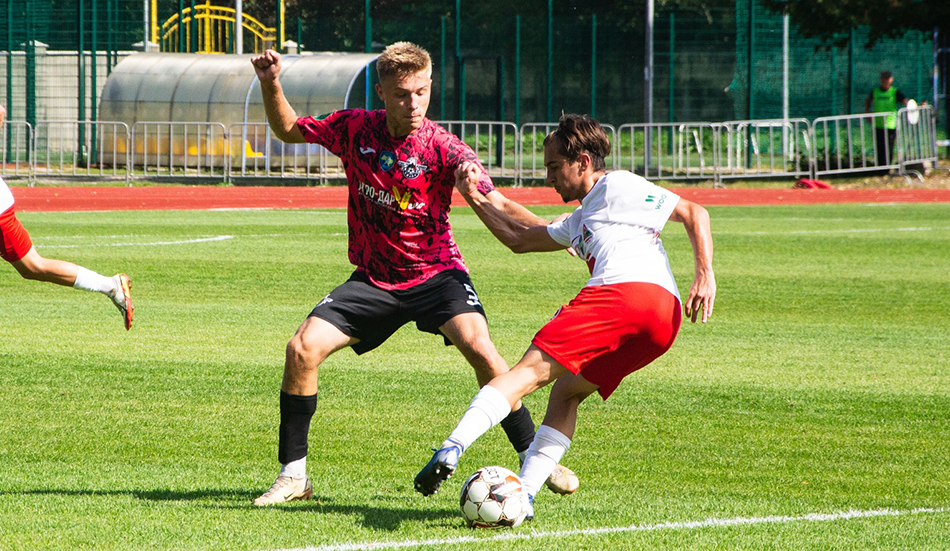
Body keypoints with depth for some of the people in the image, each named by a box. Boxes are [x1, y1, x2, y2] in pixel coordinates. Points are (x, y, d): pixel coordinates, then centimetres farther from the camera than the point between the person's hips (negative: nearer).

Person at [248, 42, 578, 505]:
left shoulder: (442, 149, -17)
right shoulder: (355, 129, -6)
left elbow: (500, 208, -23)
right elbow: (288, 130, 11)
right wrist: (271, 86, -6)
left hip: (436, 272, -3)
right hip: (374, 279, 3)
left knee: (477, 346, -29)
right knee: (303, 348, -14)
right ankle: (293, 474, 1)